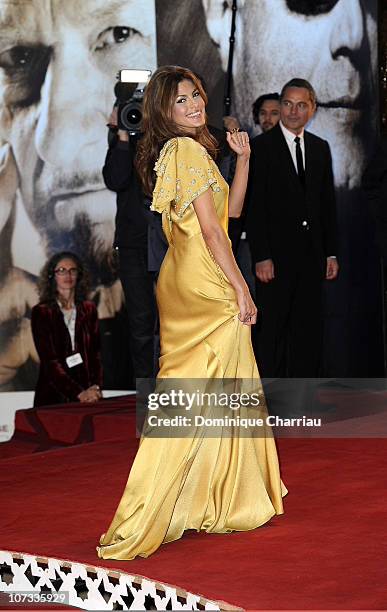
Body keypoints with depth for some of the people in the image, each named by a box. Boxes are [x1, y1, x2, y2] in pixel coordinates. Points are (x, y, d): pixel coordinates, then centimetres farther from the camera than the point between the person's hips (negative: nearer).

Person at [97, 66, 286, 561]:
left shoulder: (179, 151, 17)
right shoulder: (189, 151, -13)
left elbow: (231, 209, 19)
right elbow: (210, 227, -17)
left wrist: (243, 158, 10)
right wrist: (241, 290, -16)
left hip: (181, 281, 10)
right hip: (208, 285, -10)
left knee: (189, 393, 13)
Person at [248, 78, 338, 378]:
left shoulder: (320, 148, 12)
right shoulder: (261, 146, -4)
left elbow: (328, 203, 14)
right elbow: (255, 206, -8)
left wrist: (331, 253, 8)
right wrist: (261, 257, -13)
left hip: (311, 254, 5)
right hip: (276, 255, -5)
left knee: (308, 329, 7)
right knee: (272, 330, -2)